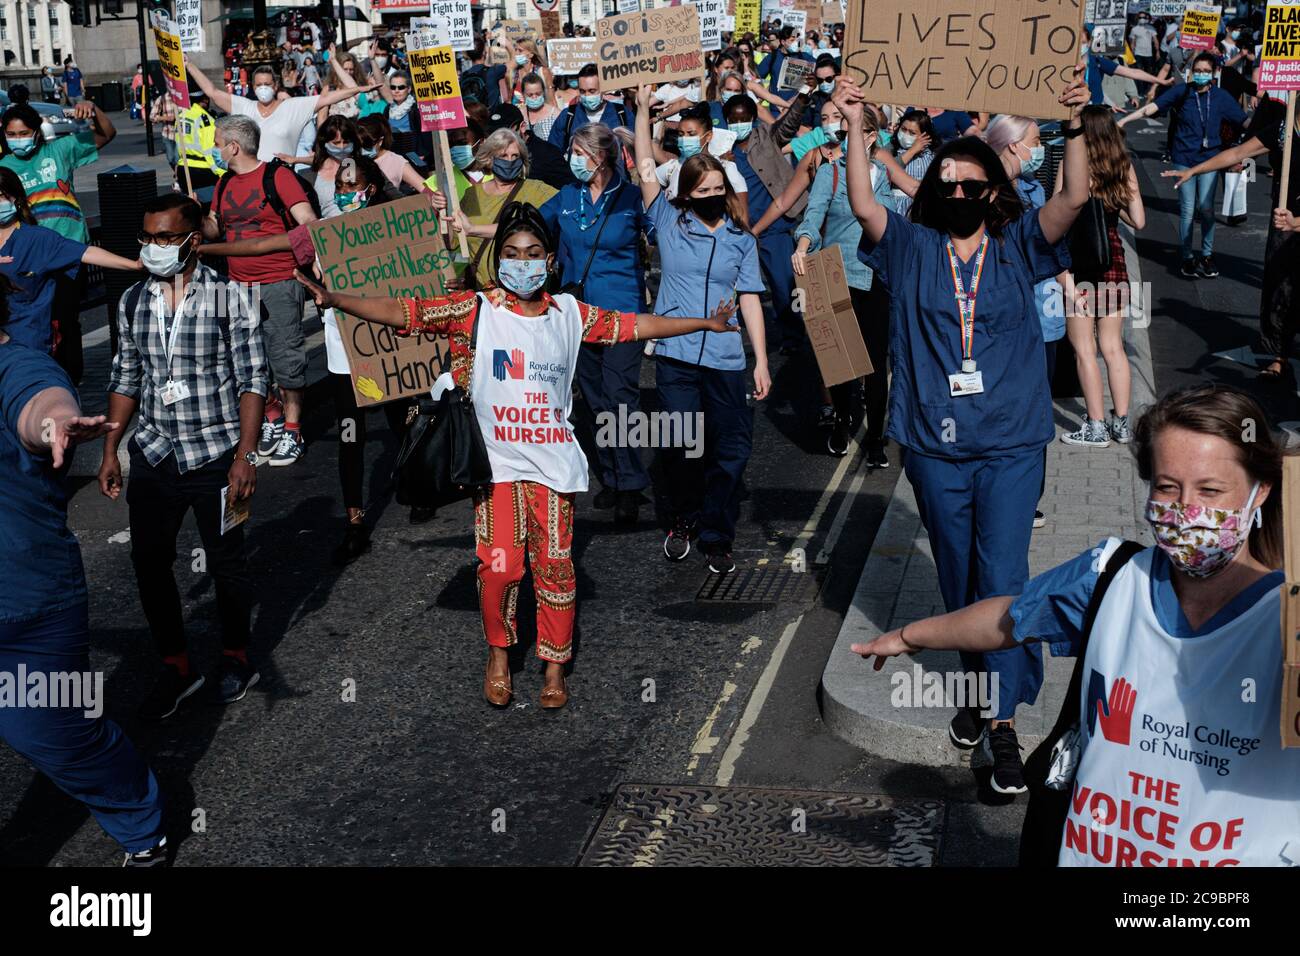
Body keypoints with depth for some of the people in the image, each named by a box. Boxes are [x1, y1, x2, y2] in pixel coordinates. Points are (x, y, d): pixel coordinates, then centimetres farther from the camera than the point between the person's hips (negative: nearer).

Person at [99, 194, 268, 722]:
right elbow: (126, 378, 13)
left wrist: (245, 455, -14)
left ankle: (236, 657, 29)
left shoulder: (229, 296, -8)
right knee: (149, 563, 8)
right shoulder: (133, 301, 5)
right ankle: (176, 666, 24)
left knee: (226, 562, 7)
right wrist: (110, 450, 10)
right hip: (154, 457, 4)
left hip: (216, 455, -4)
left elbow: (252, 379, -8)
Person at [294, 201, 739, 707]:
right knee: (500, 566, -7)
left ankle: (555, 665, 22)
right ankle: (498, 653, 19)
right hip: (498, 460, -2)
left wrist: (705, 323, 18)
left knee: (555, 565, 5)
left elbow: (635, 325, 15)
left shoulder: (570, 313, 7)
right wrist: (333, 299, -20)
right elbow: (400, 312, -9)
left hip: (554, 459, 2)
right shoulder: (475, 311, -3)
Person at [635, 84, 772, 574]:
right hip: (675, 354, -1)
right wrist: (642, 109, -8)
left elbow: (750, 300, 8)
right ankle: (682, 520, 24)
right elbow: (645, 169, -1)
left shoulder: (741, 239, 9)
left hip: (726, 359, 1)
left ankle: (715, 536, 13)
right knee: (681, 446, 1)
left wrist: (762, 361, 4)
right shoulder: (669, 221, 7)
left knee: (731, 450, 0)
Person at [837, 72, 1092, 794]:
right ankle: (979, 680, 33)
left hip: (1010, 443, -2)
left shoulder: (1018, 247, 2)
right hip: (934, 444, 2)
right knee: (958, 575, 15)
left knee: (1002, 576, -6)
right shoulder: (912, 248, 3)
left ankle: (1003, 721, -2)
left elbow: (1074, 199, -12)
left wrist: (1074, 126, -24)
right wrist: (855, 127, -21)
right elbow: (863, 205, -12)